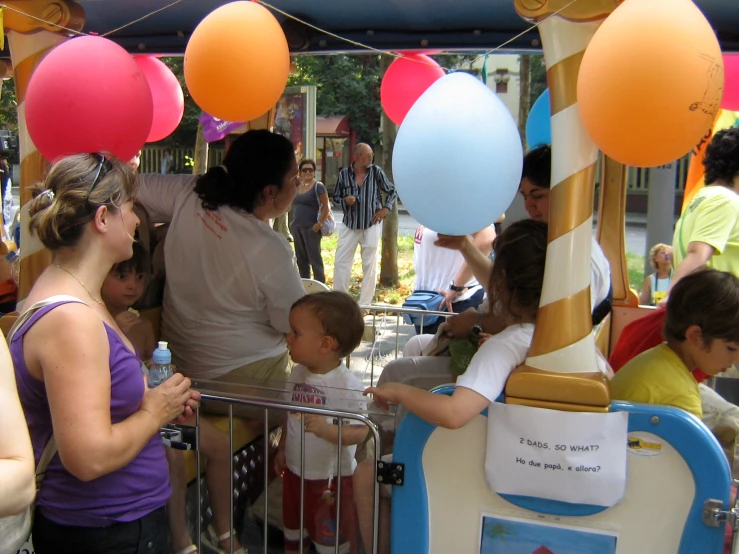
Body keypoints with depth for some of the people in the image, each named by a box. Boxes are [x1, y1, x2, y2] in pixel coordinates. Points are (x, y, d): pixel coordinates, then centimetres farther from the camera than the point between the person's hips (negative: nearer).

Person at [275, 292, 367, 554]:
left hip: (331, 478, -6)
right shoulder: (298, 374, -3)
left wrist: (327, 429, -39)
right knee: (292, 530, 25)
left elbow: (360, 432, -25)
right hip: (294, 472, 7)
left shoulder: (347, 385, -25)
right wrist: (282, 449, 15)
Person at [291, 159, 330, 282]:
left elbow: (326, 207, -10)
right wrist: (294, 223, 13)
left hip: (311, 228, -7)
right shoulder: (297, 186, 13)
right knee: (301, 258, 12)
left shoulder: (318, 186, -6)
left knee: (314, 258, -4)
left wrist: (319, 224, -16)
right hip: (297, 227, 7)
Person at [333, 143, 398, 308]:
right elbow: (336, 197, 9)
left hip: (371, 225, -1)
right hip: (350, 225, 1)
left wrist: (386, 208, -7)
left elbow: (392, 191, 6)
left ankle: (365, 303, 13)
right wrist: (345, 200, -12)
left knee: (370, 265, 4)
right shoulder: (344, 174, -1)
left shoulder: (377, 172, -4)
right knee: (341, 261, 2)